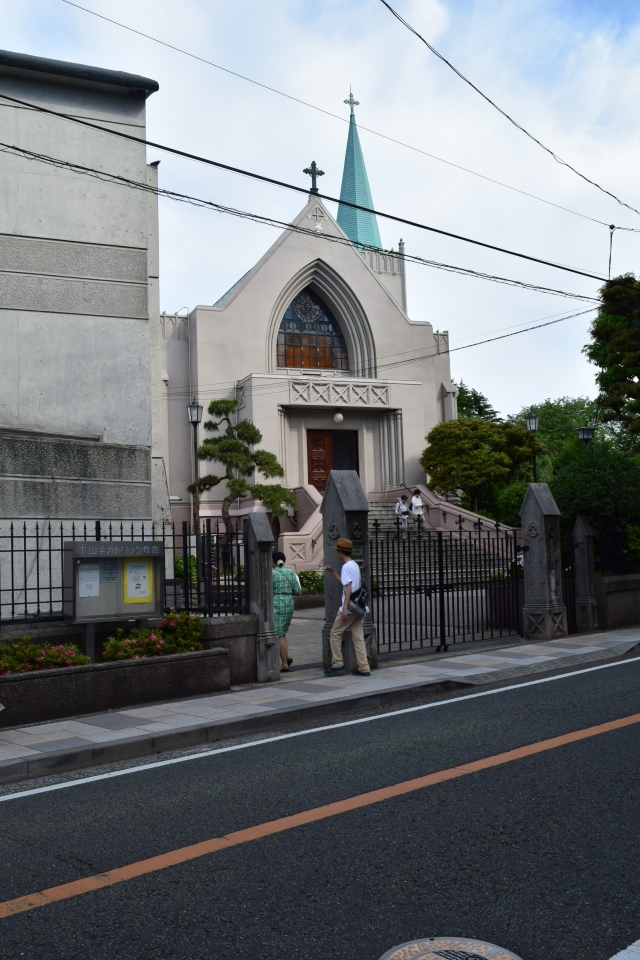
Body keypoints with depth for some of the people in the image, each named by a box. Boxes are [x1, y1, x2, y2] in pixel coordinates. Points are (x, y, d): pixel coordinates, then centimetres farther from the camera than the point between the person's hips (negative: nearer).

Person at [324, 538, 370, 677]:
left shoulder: (346, 567, -11)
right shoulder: (355, 565, 17)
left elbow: (348, 588, -20)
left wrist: (344, 608, -22)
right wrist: (332, 572, 29)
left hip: (349, 609, -8)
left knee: (335, 635, 3)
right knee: (358, 638, 6)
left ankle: (337, 665, 4)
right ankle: (364, 668, 4)